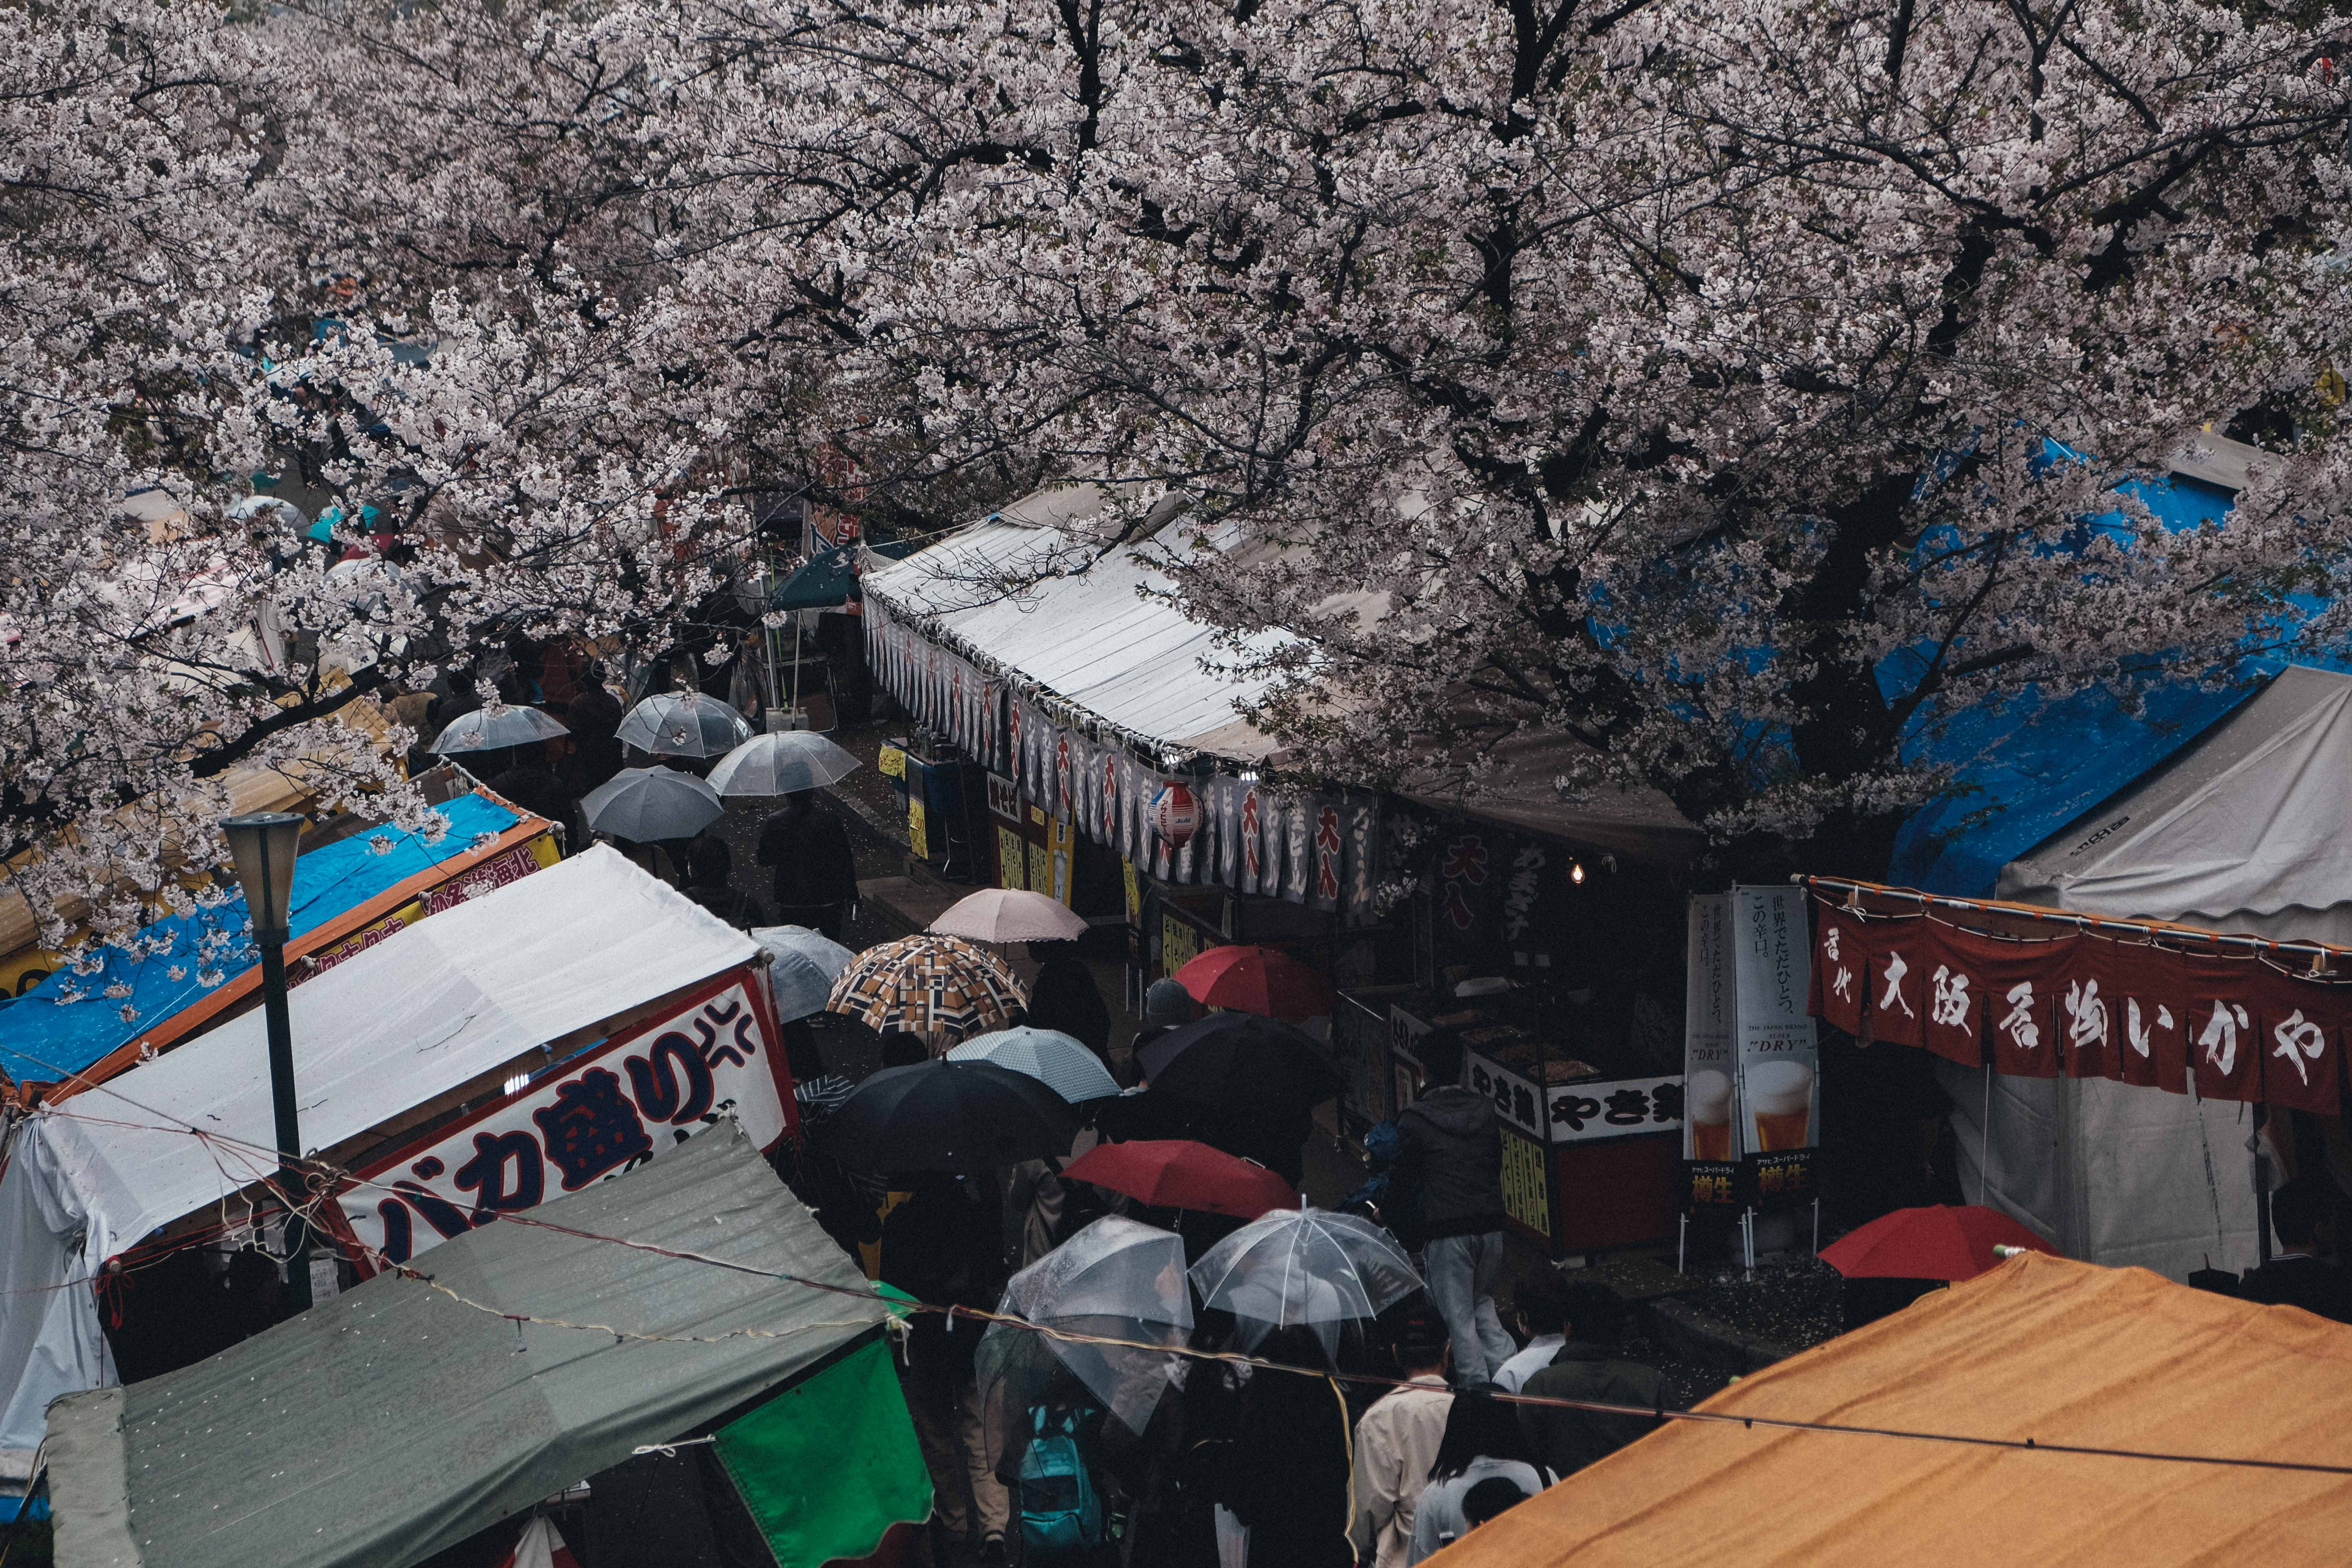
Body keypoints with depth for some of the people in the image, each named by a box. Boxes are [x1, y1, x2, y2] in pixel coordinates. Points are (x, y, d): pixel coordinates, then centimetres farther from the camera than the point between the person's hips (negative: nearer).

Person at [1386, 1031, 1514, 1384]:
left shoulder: (1415, 1119, -8)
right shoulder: (1485, 1110, 7)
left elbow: (1404, 1178, -1)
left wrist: (1387, 1213, 17)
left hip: (1446, 1231, -5)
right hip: (1490, 1224, 5)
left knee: (1459, 1316, 3)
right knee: (1482, 1304, 20)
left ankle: (1476, 1385, 1)